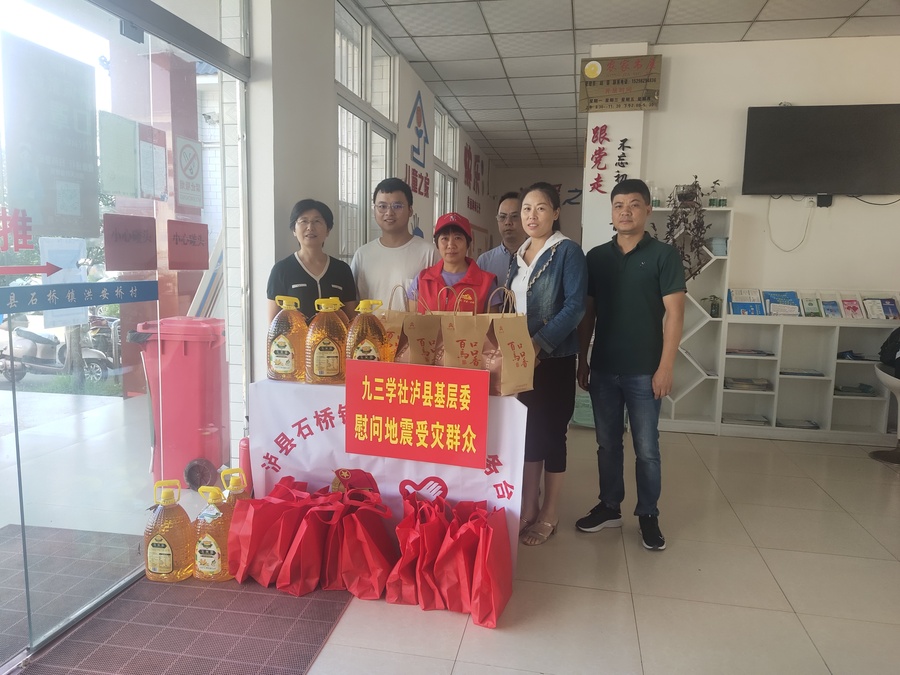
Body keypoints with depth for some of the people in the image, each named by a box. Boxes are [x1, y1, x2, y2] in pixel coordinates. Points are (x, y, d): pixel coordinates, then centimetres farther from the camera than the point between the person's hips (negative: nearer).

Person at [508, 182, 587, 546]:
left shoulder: (568, 251, -8)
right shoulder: (519, 255, 13)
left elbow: (574, 307, -17)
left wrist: (539, 343, -26)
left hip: (554, 358, -6)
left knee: (550, 431, 3)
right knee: (528, 430, 11)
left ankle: (549, 514, 17)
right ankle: (528, 507, 24)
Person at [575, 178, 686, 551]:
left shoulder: (664, 255, -3)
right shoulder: (596, 257, 7)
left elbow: (673, 315, -6)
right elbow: (587, 313, 10)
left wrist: (665, 367, -12)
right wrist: (582, 361, 7)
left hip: (644, 371, -3)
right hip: (603, 368, 3)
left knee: (646, 448, 6)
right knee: (607, 444, 13)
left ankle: (648, 516, 21)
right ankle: (609, 507, 28)